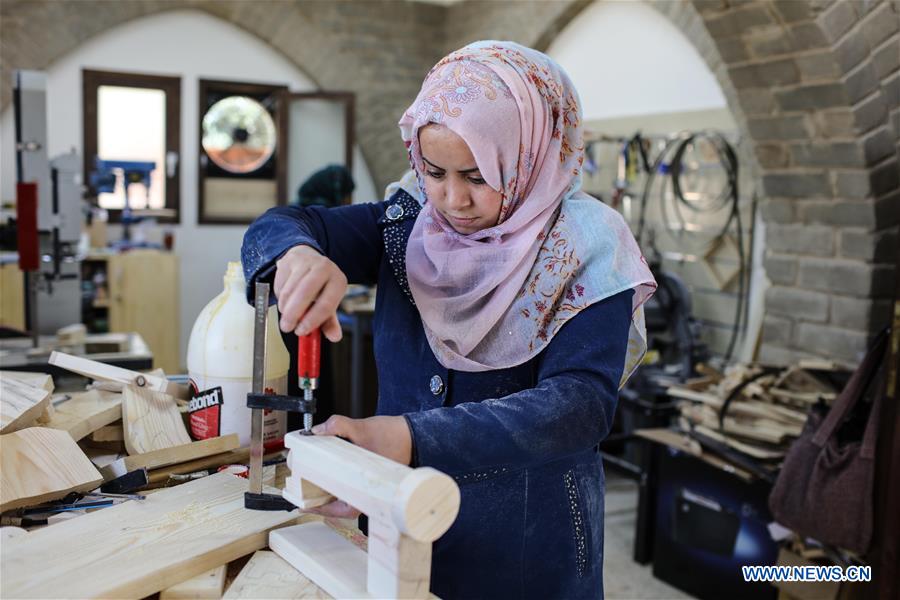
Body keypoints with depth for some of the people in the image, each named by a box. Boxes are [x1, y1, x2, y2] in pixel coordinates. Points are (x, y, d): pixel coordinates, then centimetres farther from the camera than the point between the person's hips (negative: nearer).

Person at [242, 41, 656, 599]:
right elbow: (275, 227, -8)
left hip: (527, 538, -3)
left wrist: (409, 438, -41)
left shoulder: (586, 249, -16)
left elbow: (581, 404, -27)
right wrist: (298, 255, -34)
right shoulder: (410, 220, -4)